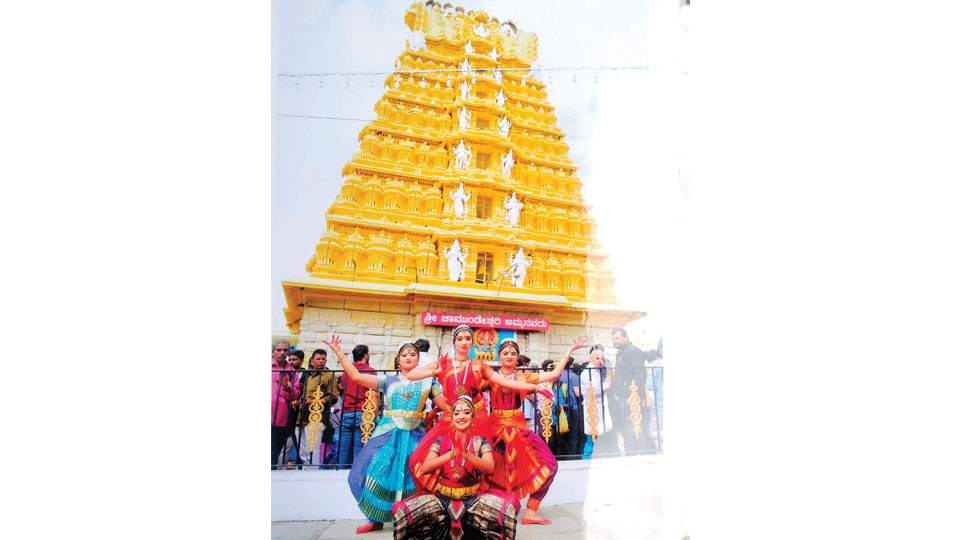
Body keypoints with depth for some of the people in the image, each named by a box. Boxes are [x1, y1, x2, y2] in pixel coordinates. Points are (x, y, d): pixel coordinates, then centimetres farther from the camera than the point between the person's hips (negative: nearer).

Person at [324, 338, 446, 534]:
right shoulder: (388, 380, 10)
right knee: (379, 472, -3)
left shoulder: (428, 382, 9)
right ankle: (376, 519, 13)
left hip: (415, 436, -1)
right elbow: (356, 376, 2)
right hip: (388, 433, 1)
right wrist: (338, 353, 0)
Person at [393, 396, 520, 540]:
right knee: (403, 511, -24)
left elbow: (490, 468, -13)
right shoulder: (441, 441, 6)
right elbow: (425, 468, -10)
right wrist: (451, 454, -25)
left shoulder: (481, 442, 5)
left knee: (508, 507, -29)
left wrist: (467, 454, -30)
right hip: (443, 497, 1)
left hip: (473, 497, -1)